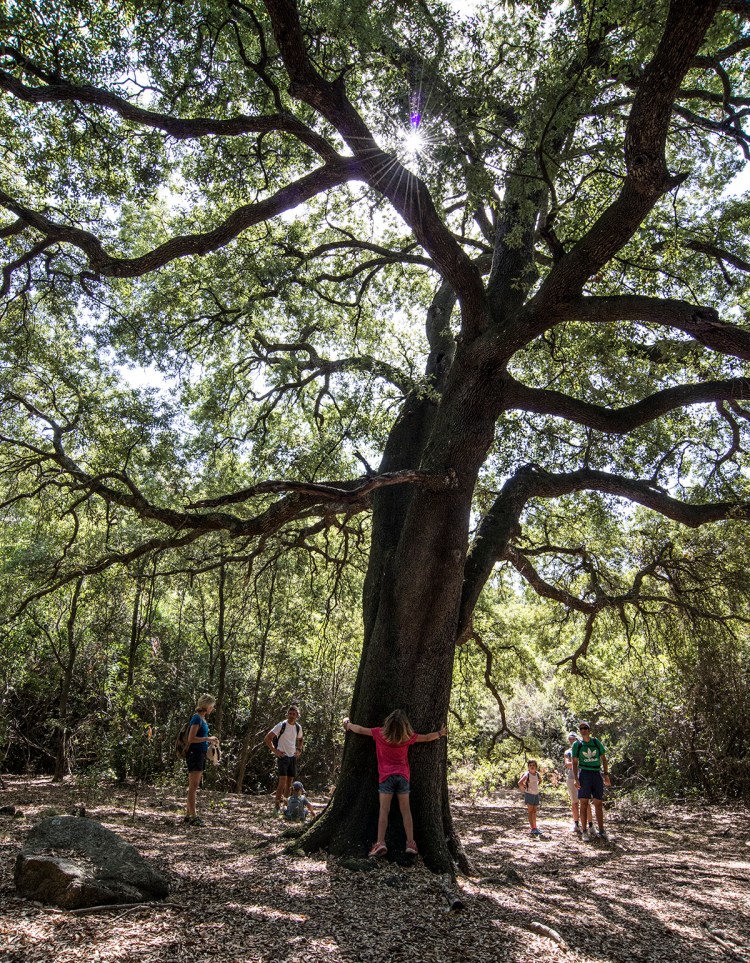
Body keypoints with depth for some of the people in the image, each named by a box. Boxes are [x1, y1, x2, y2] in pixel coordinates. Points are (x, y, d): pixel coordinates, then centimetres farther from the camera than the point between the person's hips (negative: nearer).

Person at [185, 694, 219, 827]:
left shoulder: (202, 718, 14)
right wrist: (208, 738, -15)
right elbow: (191, 738, -20)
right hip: (195, 753, -10)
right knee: (193, 786, -8)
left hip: (200, 754, 10)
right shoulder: (197, 718, -13)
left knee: (194, 786, 13)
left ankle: (189, 815, 19)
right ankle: (193, 817, -8)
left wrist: (210, 741, 9)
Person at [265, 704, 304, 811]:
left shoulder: (298, 727, 5)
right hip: (283, 756, -6)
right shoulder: (282, 725, -12)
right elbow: (267, 738, -11)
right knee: (283, 780, -14)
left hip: (293, 757, 6)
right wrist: (275, 751, -14)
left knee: (290, 782, 9)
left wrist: (299, 750, 12)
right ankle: (277, 804, -7)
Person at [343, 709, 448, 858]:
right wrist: (440, 733, 31)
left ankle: (380, 843, -10)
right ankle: (410, 843, 6)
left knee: (384, 810, -2)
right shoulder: (408, 736, -3)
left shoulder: (380, 733, -6)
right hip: (403, 776, 1)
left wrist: (348, 724, 24)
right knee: (405, 810, 7)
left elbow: (360, 730, 5)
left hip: (386, 776, -1)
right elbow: (427, 738, 13)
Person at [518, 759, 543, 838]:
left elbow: (540, 780, 26)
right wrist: (524, 789, -15)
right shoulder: (527, 774, -17)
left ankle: (534, 828, 19)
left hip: (536, 794, 6)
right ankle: (533, 829, -7)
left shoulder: (537, 774, 3)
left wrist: (537, 787, 12)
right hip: (529, 794, -6)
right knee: (530, 811, -5)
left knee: (534, 811, 12)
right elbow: (520, 783, -27)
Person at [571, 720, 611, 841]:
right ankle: (585, 831, 4)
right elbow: (575, 763, 2)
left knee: (598, 804, 5)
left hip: (597, 774, 2)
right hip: (584, 774, -2)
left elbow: (603, 759, 11)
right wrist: (575, 778, -7)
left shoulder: (596, 742, 7)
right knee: (584, 803, -1)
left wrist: (606, 774, 3)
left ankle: (601, 831, 12)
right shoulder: (577, 744, 2)